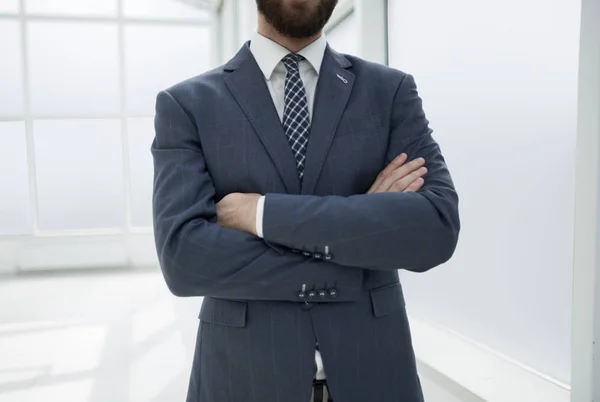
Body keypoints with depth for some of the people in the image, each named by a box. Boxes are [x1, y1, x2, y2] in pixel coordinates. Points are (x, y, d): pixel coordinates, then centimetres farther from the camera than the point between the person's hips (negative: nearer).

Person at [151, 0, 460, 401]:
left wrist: (266, 214, -19)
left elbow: (436, 230, -15)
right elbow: (183, 257, -16)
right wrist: (358, 225, -16)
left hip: (370, 367, 1)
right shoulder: (186, 104, -4)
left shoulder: (392, 91, -2)